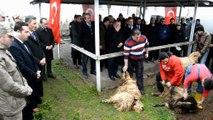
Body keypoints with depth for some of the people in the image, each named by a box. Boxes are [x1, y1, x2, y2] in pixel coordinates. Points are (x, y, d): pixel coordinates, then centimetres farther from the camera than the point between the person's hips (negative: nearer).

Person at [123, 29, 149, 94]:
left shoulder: (143, 38, -15)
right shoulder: (128, 43, -27)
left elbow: (146, 45, 7)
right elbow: (126, 55, -24)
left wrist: (146, 53, 14)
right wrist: (126, 65, -23)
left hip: (140, 59, 3)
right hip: (130, 60, -2)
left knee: (139, 74, 8)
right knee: (129, 74, 10)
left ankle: (141, 88, 22)